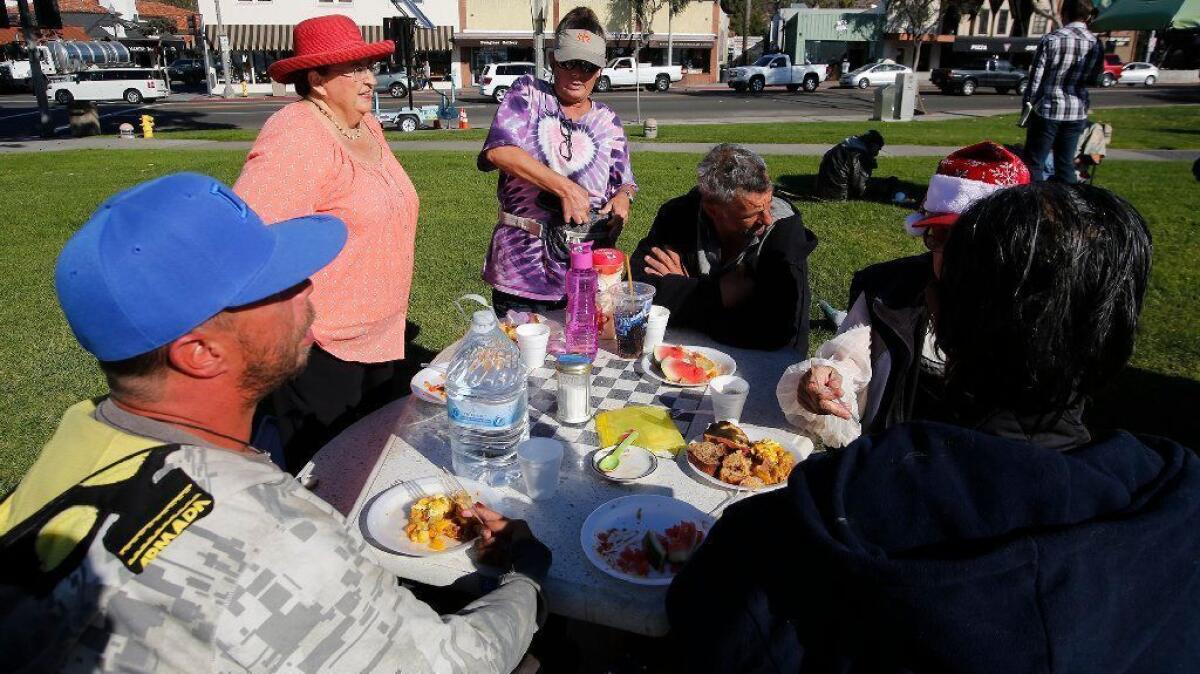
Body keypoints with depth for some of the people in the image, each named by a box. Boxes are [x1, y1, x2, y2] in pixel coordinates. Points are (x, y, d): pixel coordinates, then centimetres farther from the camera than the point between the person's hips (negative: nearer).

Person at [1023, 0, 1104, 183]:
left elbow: (1035, 78, -8)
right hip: (1077, 112, 4)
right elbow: (1094, 80, 11)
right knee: (1066, 164, 12)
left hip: (1048, 110, -4)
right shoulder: (1096, 44, 3)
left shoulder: (1051, 39, -9)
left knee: (1034, 164, 2)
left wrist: (1028, 105, 2)